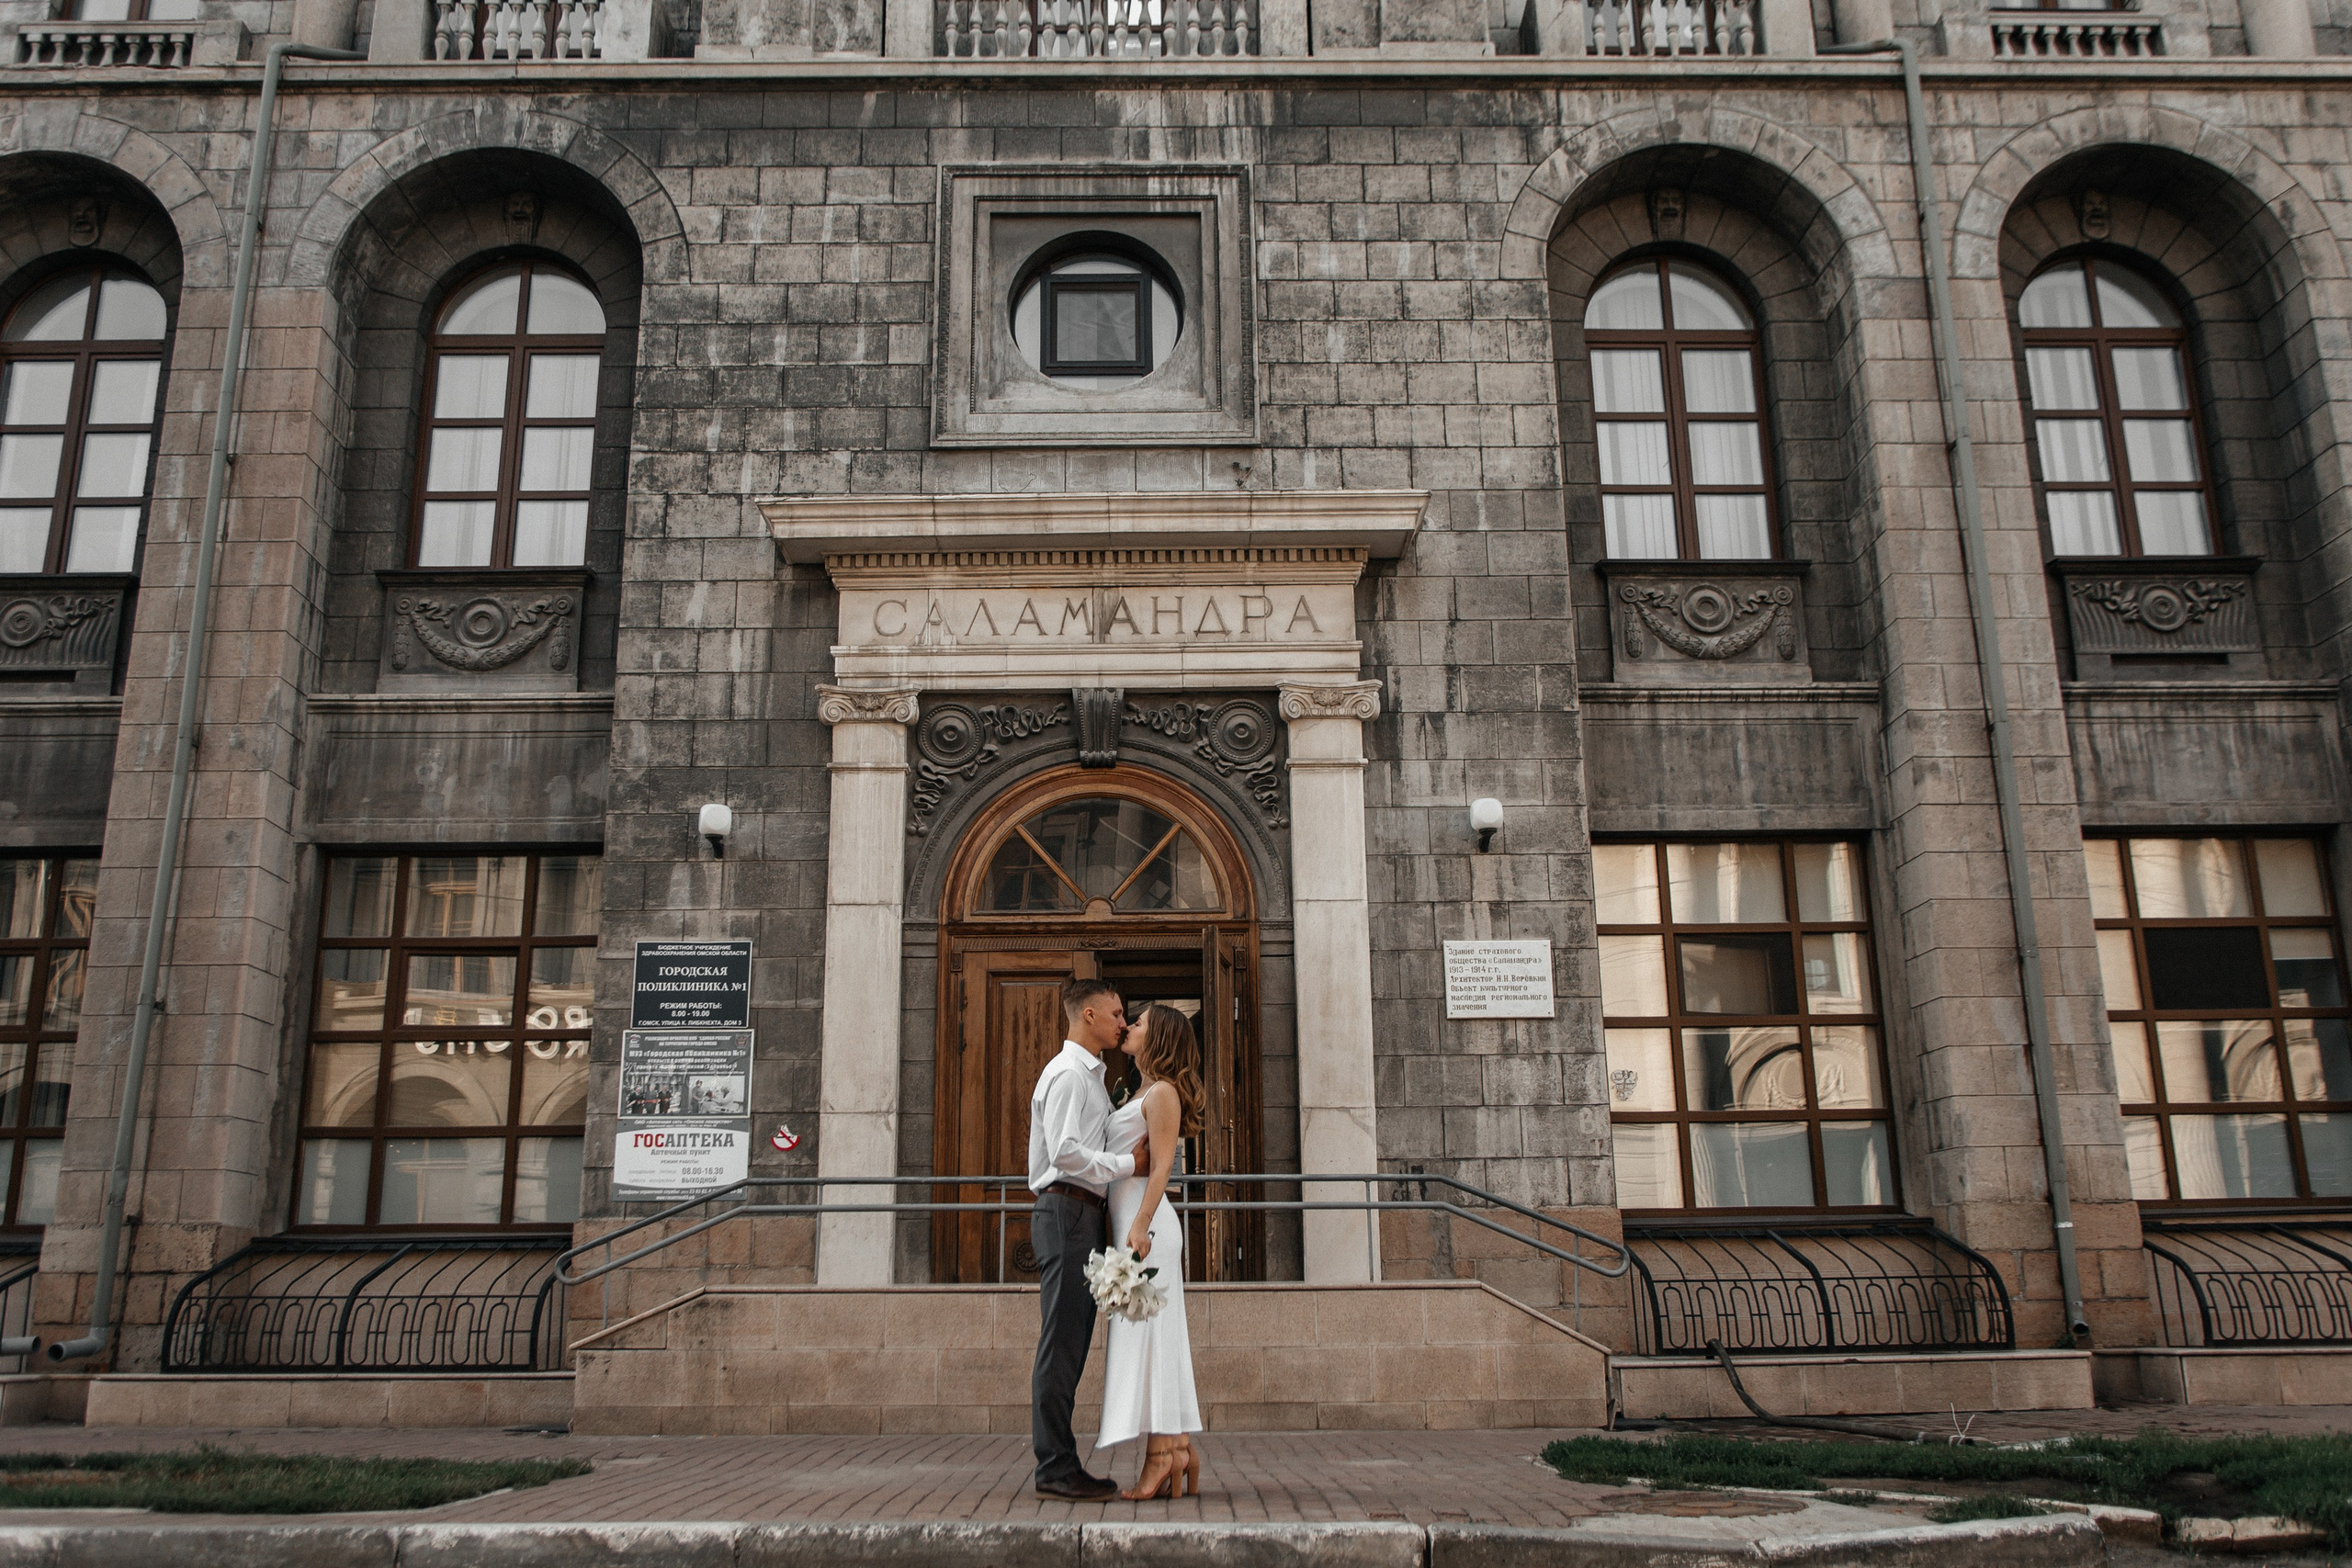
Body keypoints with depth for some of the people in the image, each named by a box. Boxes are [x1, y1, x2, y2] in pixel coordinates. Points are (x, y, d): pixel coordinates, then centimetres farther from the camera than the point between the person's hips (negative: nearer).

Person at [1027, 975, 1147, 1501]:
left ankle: (1059, 1463, 14)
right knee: (1061, 1343, -8)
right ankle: (1056, 1468, -6)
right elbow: (1066, 1152, -20)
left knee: (1071, 1343, 10)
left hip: (1082, 1215, 10)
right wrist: (1128, 1164, -13)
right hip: (1066, 1211, -10)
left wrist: (1130, 1157, 12)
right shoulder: (1067, 1073, -10)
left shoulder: (1089, 1075, 23)